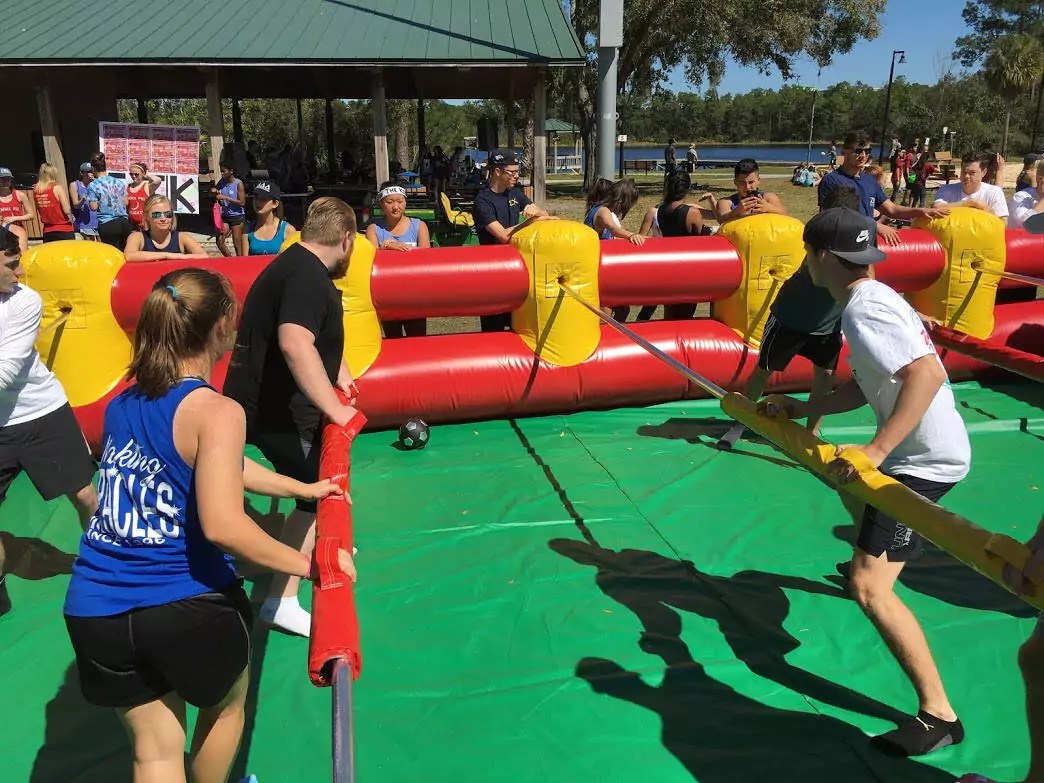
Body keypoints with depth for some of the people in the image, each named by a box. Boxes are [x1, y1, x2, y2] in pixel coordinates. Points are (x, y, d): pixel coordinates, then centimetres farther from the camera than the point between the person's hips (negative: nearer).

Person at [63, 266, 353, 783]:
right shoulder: (216, 411, -17)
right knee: (227, 704, 27)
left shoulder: (121, 405, 8)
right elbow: (223, 525, -27)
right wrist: (308, 565, -15)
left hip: (96, 610, 6)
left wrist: (304, 488, 27)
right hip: (187, 606, -5)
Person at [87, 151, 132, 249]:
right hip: (124, 222, 3)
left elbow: (94, 207, -7)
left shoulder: (93, 185, -4)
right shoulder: (119, 182, 6)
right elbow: (125, 202, 8)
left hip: (107, 225, -3)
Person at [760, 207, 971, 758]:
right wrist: (802, 409, 7)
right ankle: (873, 554, 64)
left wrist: (874, 451, -40)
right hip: (918, 448, 11)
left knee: (869, 588, -15)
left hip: (925, 459, -11)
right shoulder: (872, 298, 8)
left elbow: (927, 373, -37)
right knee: (851, 486, 38)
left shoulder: (862, 309, -23)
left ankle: (938, 715, -7)